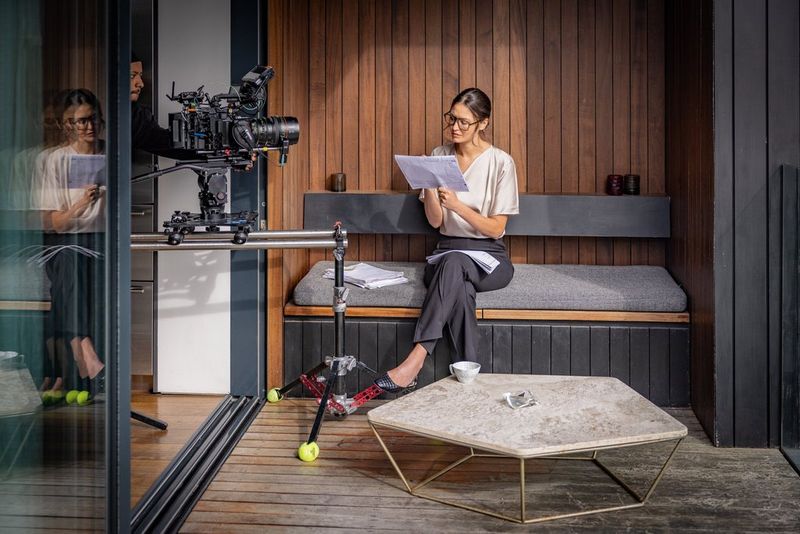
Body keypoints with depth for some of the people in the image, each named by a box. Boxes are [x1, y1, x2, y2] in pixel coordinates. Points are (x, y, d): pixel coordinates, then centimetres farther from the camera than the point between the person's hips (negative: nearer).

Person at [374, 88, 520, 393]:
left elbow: (496, 229, -7)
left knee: (454, 263, -39)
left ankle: (415, 360, -45)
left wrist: (457, 204, -20)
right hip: (447, 251, 3)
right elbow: (435, 221, 5)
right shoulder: (439, 156, 8)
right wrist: (429, 185, -13)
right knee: (461, 290, -37)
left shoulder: (501, 162, -3)